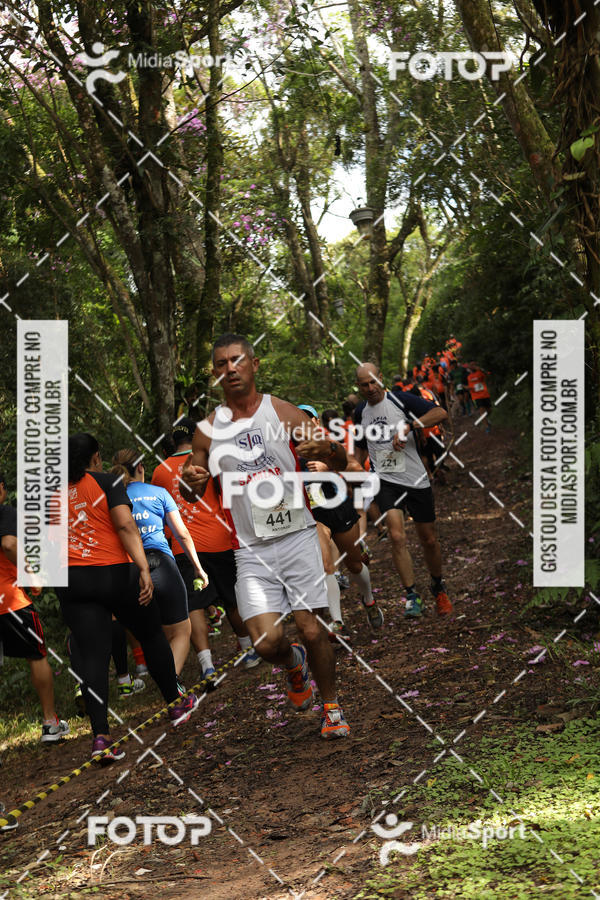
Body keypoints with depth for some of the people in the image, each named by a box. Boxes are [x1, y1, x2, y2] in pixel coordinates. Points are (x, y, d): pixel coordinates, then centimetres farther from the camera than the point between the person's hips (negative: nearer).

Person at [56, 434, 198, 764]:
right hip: (114, 575, -3)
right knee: (152, 637, 19)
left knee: (93, 656, -1)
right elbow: (125, 525, -16)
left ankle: (100, 737, -14)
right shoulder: (105, 482, -4)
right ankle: (175, 704, 33)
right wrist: (144, 569, -22)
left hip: (71, 582, 3)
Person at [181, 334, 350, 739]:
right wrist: (190, 482, -9)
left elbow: (341, 461, 3)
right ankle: (294, 662, 25)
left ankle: (332, 708, 21)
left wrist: (326, 449, -21)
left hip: (297, 536, -1)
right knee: (267, 641, -11)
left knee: (312, 629, -2)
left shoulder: (284, 413, 1)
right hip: (251, 549, 1)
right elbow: (192, 494, 16)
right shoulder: (209, 429, 7)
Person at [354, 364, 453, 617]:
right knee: (397, 536, -18)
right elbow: (361, 448, 26)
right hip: (385, 480, 2)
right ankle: (412, 596, -10)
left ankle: (438, 588, 33)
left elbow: (440, 413, -18)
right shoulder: (361, 413, 10)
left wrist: (407, 427, -26)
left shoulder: (400, 399, -7)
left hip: (416, 480, -2)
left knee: (429, 540, 8)